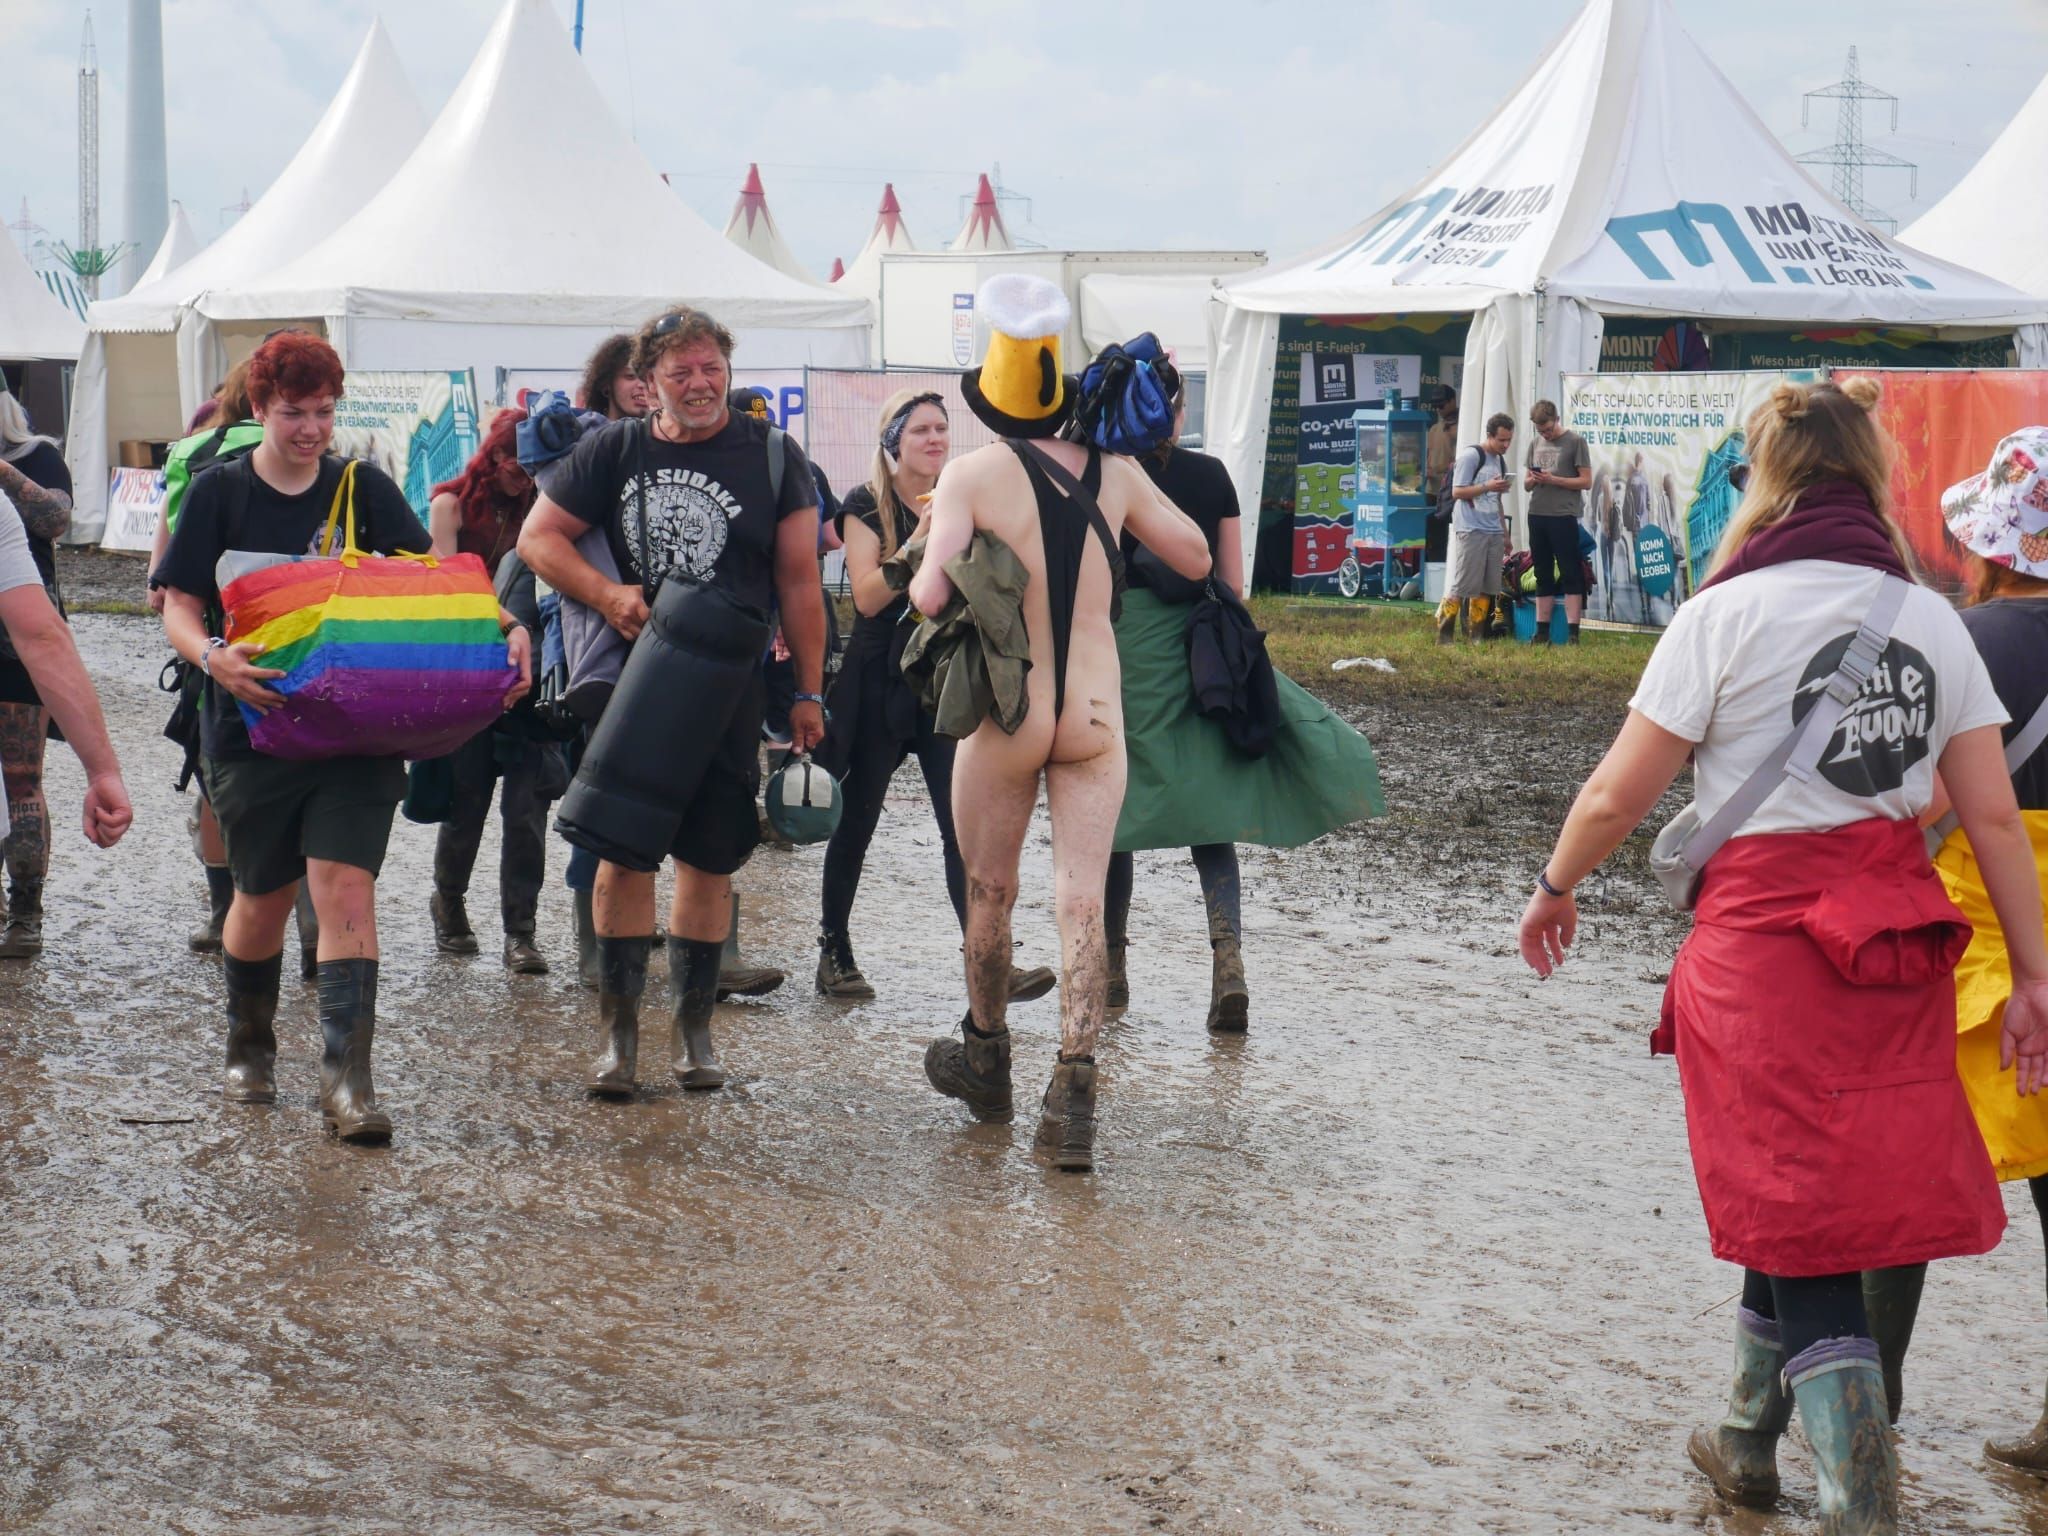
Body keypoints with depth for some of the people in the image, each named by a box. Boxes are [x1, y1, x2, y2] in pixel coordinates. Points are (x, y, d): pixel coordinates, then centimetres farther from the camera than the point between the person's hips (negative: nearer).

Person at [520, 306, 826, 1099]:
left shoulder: (772, 458, 4)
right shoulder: (613, 451, 6)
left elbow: (798, 579, 5)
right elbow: (538, 537, 9)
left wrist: (809, 691, 2)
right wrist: (606, 593, -9)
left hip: (729, 686, 0)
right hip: (631, 678, 0)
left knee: (709, 857, 4)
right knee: (622, 848, -3)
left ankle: (694, 1025, 16)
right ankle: (618, 1027, 5)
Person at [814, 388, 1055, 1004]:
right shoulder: (866, 505, -3)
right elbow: (868, 596, -13)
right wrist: (920, 540, -23)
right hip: (879, 682, -3)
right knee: (856, 822, 5)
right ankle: (834, 954, 18)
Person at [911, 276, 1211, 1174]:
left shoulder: (972, 474, -9)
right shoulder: (1114, 475, 2)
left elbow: (931, 595, -16)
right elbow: (1196, 559, 13)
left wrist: (929, 560, 6)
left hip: (1007, 715, -2)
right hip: (1096, 714, 2)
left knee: (989, 891, 17)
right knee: (1081, 903, -1)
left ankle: (987, 1064, 33)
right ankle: (1073, 1102, -10)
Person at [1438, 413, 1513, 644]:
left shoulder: (1501, 461, 17)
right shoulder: (1471, 456, -6)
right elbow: (1457, 492, -9)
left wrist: (1505, 535, 23)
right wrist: (1487, 486, -18)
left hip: (1494, 533, 7)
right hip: (1470, 531, -7)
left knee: (1487, 588, 4)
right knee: (1460, 585, -9)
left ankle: (1476, 637, 9)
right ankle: (1444, 635, -5)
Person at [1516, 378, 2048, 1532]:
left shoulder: (1729, 614, -7)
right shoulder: (1931, 618, 6)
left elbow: (1617, 797, -6)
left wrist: (1556, 889, 12)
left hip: (1766, 931, -5)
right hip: (1898, 929, 5)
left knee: (1799, 1228, 2)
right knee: (1806, 1202, 20)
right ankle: (1750, 1439, 35)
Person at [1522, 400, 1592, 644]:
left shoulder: (1575, 442, -2)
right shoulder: (1535, 444, 15)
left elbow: (1586, 482, -5)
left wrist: (1553, 480, -14)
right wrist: (1532, 480, -5)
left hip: (1563, 516, -6)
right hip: (1537, 516, 6)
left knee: (1570, 576, -6)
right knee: (1543, 577, 10)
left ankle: (1573, 633, -7)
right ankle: (1542, 632, 14)